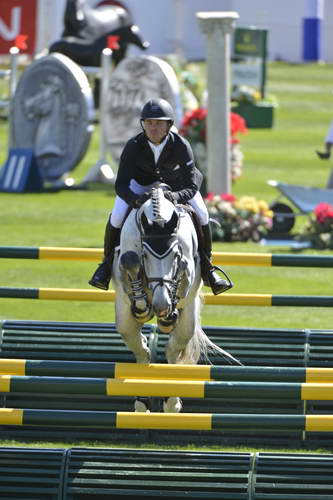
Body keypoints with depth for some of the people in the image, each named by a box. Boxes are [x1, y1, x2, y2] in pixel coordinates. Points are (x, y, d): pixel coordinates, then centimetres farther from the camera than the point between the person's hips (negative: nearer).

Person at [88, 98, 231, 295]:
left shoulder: (181, 145, -33)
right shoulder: (133, 146, -32)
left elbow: (191, 186, -32)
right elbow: (121, 185, -32)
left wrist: (176, 196, -55)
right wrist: (135, 200, -54)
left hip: (176, 179, 0)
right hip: (142, 179, 0)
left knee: (201, 213, -17)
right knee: (117, 215, -20)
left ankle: (207, 268, 2)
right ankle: (108, 263, 3)